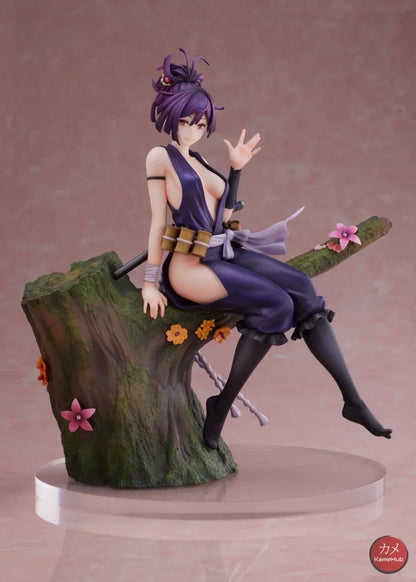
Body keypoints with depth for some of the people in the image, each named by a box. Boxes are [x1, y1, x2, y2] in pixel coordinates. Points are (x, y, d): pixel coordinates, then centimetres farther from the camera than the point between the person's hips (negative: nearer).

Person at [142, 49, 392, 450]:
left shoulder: (197, 161, 18)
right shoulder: (160, 157, -1)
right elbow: (158, 219, -6)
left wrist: (236, 170, 16)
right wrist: (150, 282, -8)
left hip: (224, 253, 7)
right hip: (189, 263, -7)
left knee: (302, 289, -13)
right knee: (277, 303, -25)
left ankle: (352, 399, -14)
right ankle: (222, 407, -16)